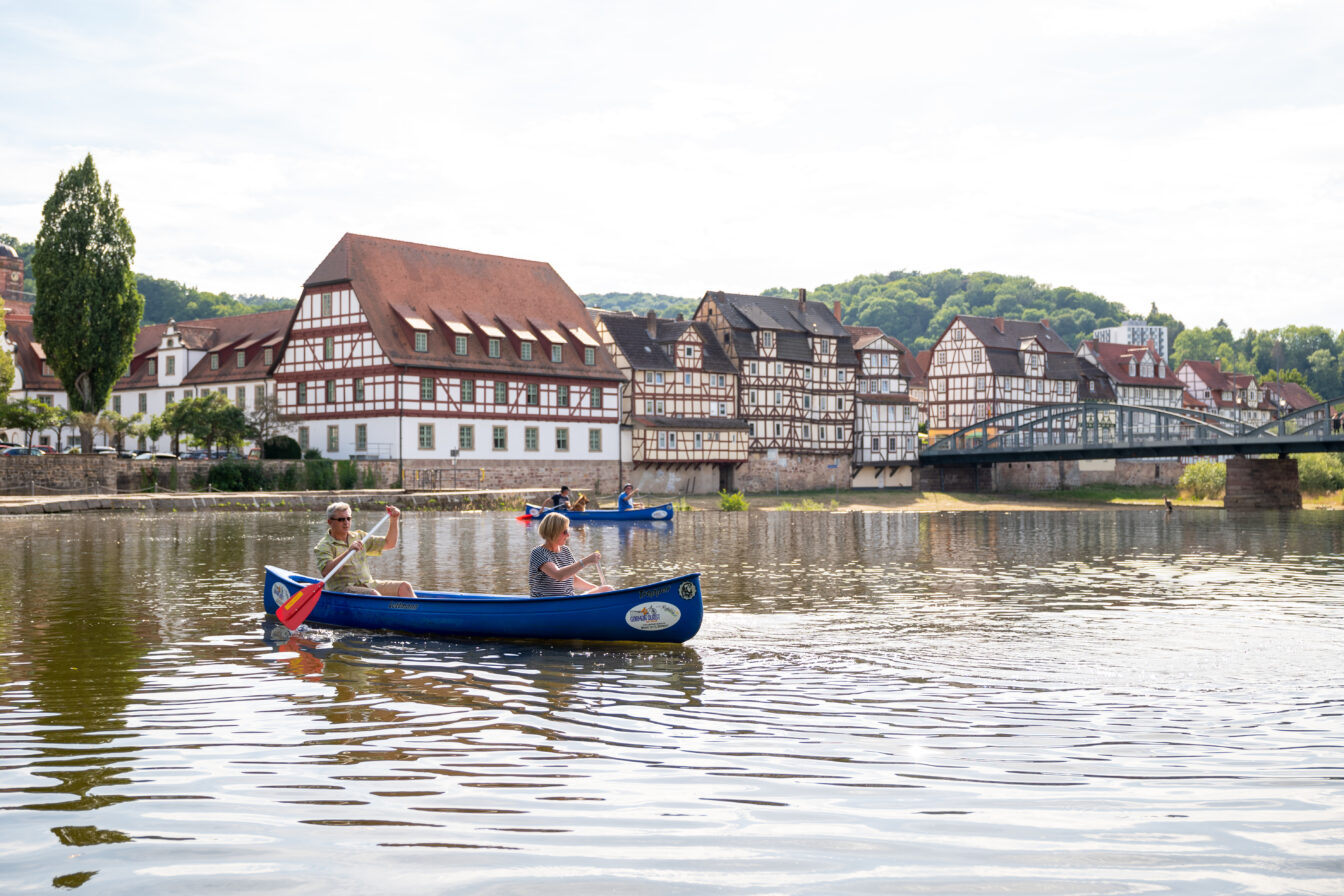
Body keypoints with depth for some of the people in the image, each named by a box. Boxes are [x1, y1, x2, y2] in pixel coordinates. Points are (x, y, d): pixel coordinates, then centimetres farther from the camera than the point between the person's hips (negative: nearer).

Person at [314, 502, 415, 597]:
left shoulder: (359, 536, 19)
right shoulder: (324, 546, -2)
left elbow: (389, 544, 22)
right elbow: (325, 572, -21)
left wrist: (394, 520, 9)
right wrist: (348, 552, -27)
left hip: (368, 584, 6)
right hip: (342, 588, -6)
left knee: (404, 586, -15)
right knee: (373, 594, -35)